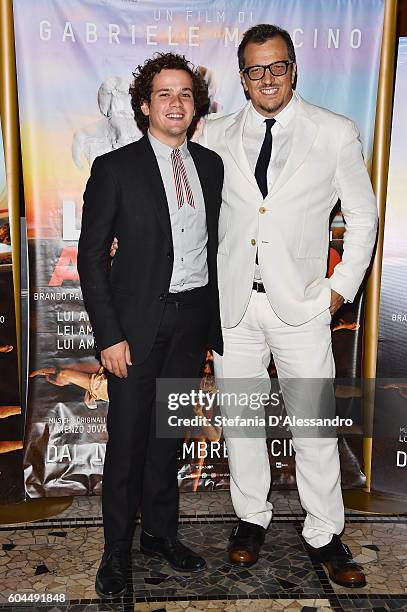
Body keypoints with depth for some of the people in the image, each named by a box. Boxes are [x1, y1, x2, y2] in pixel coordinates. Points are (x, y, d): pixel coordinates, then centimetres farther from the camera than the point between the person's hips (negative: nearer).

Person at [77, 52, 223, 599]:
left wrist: (215, 318, 8)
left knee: (169, 432, 16)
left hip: (194, 318, 4)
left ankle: (160, 532, 34)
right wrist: (109, 335, -12)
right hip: (139, 322, -4)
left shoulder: (211, 165, 8)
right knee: (128, 440, 5)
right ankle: (117, 550, 24)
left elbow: (215, 244, 12)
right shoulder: (116, 168, -5)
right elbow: (92, 256, -7)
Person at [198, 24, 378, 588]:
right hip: (232, 302, 2)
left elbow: (363, 217, 6)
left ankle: (325, 535, 23)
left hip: (300, 303, -2)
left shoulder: (336, 134, 1)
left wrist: (342, 288, 0)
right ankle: (251, 518, 32)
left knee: (315, 424, 3)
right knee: (238, 418, 11)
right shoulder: (216, 137, 6)